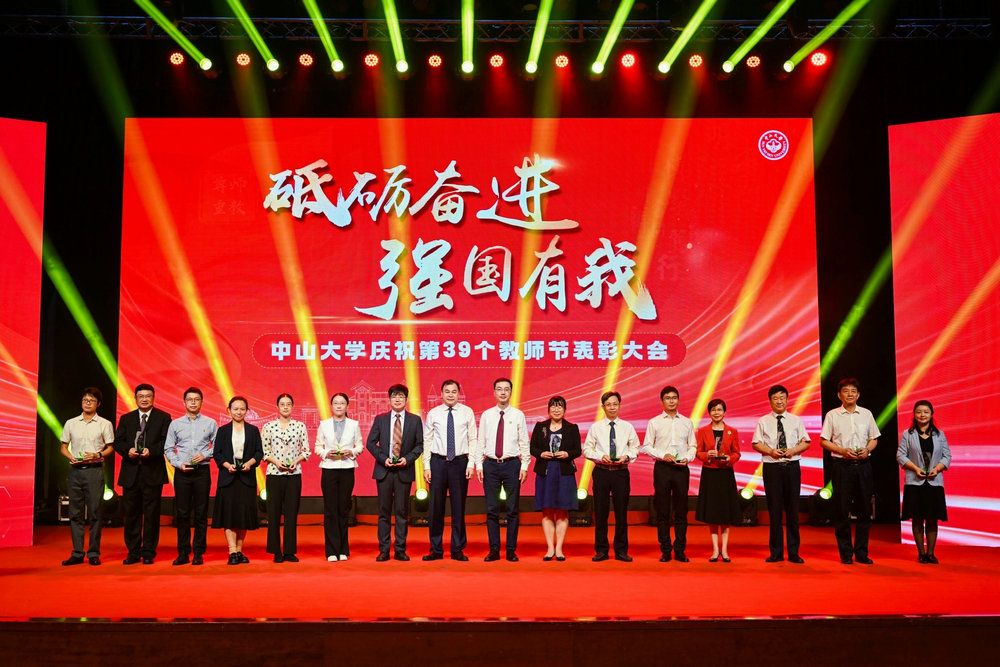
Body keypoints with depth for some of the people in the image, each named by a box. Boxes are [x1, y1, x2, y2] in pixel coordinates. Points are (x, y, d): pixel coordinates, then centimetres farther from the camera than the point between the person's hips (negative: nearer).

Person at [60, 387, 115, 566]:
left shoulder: (105, 424, 4)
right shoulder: (71, 423, 11)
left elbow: (110, 447, 5)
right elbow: (63, 446, 13)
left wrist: (98, 455, -13)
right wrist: (70, 457, -6)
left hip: (95, 470, -3)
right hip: (75, 470, 3)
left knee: (94, 512, -2)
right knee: (75, 512, 4)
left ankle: (94, 553, 3)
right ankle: (77, 553, 9)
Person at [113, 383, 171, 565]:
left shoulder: (163, 418, 5)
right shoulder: (126, 418, 15)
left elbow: (166, 441, -3)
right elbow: (118, 441, 8)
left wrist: (151, 450, -19)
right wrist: (127, 450, -11)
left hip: (153, 472, -3)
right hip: (130, 472, 3)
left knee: (151, 514, 0)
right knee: (131, 513, 6)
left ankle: (148, 552, 7)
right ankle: (133, 552, 14)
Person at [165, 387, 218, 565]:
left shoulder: (210, 423, 5)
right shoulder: (175, 424, 8)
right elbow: (168, 449, 8)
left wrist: (204, 455, -10)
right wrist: (178, 464, -6)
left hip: (202, 471, -1)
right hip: (182, 472, 1)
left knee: (201, 514, 1)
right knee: (182, 514, 2)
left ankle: (199, 553, 6)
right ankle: (183, 553, 7)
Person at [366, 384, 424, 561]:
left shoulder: (415, 420, 4)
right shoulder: (380, 419, 5)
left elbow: (419, 445, 5)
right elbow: (370, 443, 5)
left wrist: (408, 458, -10)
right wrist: (383, 458, -8)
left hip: (404, 471, 0)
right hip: (384, 470, 0)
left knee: (402, 512, 3)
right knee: (384, 512, 3)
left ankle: (400, 550, 10)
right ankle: (384, 550, 8)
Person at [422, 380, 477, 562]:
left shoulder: (467, 412, 3)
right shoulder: (433, 414, 4)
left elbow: (473, 440, 3)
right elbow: (427, 441, 5)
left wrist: (471, 463, -5)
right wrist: (426, 466, -1)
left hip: (460, 462, 0)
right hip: (438, 462, 0)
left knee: (459, 507, 6)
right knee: (436, 507, 4)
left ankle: (457, 550, 15)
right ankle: (436, 550, 14)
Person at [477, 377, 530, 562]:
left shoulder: (518, 415, 3)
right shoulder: (486, 415, 6)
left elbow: (524, 442, 2)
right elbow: (481, 442, 7)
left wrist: (524, 466, -4)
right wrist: (479, 465, -1)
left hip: (512, 464, -1)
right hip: (490, 464, 1)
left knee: (513, 509, 4)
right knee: (491, 509, 4)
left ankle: (511, 550, 11)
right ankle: (494, 550, 12)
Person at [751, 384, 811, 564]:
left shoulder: (796, 420, 9)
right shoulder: (763, 421, 6)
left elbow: (806, 442, 8)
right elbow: (756, 443, 4)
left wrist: (793, 450, -11)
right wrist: (770, 451, -13)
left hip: (792, 466, 1)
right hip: (771, 467, -1)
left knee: (792, 509, 3)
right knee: (774, 510, 2)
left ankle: (794, 552, 10)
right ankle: (776, 552, 10)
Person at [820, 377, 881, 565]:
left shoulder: (866, 414, 10)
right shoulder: (832, 415, 2)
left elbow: (874, 439, 14)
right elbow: (824, 441, 1)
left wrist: (867, 450, -7)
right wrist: (843, 451, -13)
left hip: (863, 465, 2)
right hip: (842, 465, -2)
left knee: (864, 510, 5)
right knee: (842, 510, 0)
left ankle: (861, 552, 15)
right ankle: (846, 553, 10)